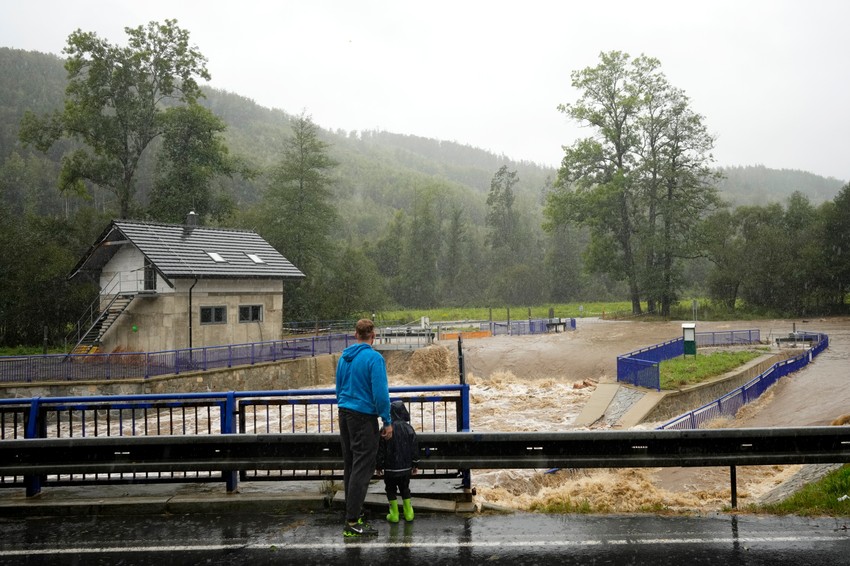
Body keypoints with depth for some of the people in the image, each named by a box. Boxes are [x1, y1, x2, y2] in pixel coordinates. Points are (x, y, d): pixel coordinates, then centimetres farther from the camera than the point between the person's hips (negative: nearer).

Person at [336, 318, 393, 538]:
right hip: (364, 416, -8)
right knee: (362, 468, -6)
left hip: (344, 413, 8)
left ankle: (353, 511, 23)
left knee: (350, 466, 15)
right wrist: (387, 422, -8)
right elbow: (380, 394, -16)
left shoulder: (344, 357, 9)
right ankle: (352, 522, -8)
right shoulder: (374, 358, -14)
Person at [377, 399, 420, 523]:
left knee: (391, 489, 11)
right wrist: (415, 465, 12)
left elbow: (381, 450, -7)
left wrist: (379, 466, 3)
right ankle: (408, 512, 15)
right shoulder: (409, 429, -4)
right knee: (405, 488, 18)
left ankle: (394, 514, 9)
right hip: (406, 467, 3)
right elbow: (414, 449, 2)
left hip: (390, 468, -3)